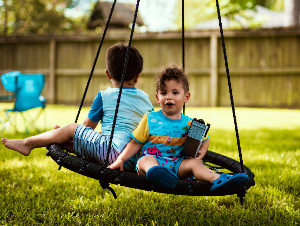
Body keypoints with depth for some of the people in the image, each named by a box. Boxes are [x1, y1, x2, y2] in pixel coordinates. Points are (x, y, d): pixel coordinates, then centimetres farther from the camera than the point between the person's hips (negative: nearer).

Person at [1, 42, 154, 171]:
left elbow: (88, 126, 10)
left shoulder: (104, 96, 0)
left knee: (72, 129, 5)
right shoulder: (145, 98, 15)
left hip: (114, 152, -7)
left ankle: (28, 143, 12)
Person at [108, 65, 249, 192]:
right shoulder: (150, 119, 5)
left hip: (177, 163, 3)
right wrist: (121, 159, -2)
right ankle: (154, 172, -69)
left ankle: (217, 180, -47)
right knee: (146, 160, -34)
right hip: (152, 160, -2)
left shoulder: (189, 124, 9)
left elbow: (204, 140, 24)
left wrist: (201, 152, 3)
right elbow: (136, 143, 8)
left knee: (194, 163, -24)